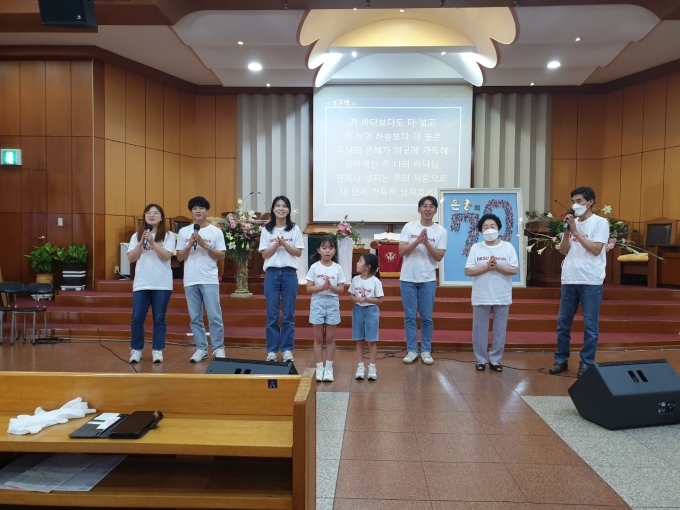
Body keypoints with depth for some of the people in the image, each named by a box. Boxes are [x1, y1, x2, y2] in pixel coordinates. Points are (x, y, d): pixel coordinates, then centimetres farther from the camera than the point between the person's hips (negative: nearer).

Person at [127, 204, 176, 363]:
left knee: (159, 319, 4)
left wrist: (152, 241, -17)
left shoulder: (168, 236, 1)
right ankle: (136, 350, 17)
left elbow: (166, 256, -11)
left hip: (162, 284, -2)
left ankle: (157, 350, 14)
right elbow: (131, 258, 1)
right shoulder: (136, 236, 9)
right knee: (137, 318, 2)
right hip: (141, 284, 2)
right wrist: (142, 242, -10)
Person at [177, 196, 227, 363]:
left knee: (215, 317, -2)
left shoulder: (216, 231, 1)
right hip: (190, 281, 3)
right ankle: (201, 349, 18)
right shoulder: (183, 232, 8)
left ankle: (218, 348, 10)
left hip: (210, 280, -3)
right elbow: (179, 257, 7)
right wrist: (190, 245, -9)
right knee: (195, 318, 8)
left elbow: (222, 256, -1)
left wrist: (205, 245, -12)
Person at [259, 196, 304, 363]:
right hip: (271, 273, 0)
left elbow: (298, 253, 0)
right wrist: (276, 244, -13)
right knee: (272, 314, 3)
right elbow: (264, 254, 1)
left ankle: (287, 349, 13)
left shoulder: (295, 229, 4)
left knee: (289, 314, 4)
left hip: (289, 273, 0)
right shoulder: (267, 230, 5)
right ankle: (272, 350, 12)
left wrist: (285, 244, -13)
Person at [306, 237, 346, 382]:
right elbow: (309, 288, -6)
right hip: (317, 303, -1)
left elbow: (341, 289, -1)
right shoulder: (314, 267, -3)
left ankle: (329, 368, 15)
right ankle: (319, 368, 15)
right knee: (318, 338, 6)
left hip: (332, 303, 1)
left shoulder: (337, 268, 0)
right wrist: (322, 287, -20)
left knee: (330, 338, 7)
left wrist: (331, 287, -19)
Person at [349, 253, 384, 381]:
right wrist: (357, 299, -15)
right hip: (358, 310, 4)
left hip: (371, 311, -4)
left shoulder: (375, 281, -11)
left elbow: (380, 300, -9)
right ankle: (360, 367, 17)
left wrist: (367, 299, -21)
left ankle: (372, 367, 12)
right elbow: (351, 296, 6)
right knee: (359, 340, 8)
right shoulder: (355, 279, 1)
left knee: (371, 340, 2)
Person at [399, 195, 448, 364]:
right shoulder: (409, 227, 1)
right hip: (408, 278, 0)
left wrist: (427, 243, -18)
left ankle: (426, 351, 16)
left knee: (426, 317, 5)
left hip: (428, 280, 0)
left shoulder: (441, 231, 2)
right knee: (410, 316, 5)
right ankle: (412, 350, 14)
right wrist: (418, 240, -18)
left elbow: (439, 256, -4)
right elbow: (401, 251, -6)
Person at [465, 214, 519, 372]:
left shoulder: (508, 247, 2)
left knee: (500, 329, 7)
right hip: (481, 296, 0)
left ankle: (495, 359, 20)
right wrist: (486, 267, -17)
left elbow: (514, 270, -4)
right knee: (480, 329, 5)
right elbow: (468, 271, -4)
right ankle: (480, 359, 18)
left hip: (502, 296, 1)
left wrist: (497, 266, -18)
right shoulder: (475, 248, 1)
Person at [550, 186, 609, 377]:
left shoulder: (600, 222, -3)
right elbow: (564, 251, 7)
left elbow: (596, 250, -14)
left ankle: (586, 363, 13)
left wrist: (575, 230, -12)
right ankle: (561, 360, 20)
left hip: (591, 282, -5)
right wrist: (566, 230, -5)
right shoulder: (572, 222, 11)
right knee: (563, 322, 9)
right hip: (569, 280, 5)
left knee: (590, 325, 3)